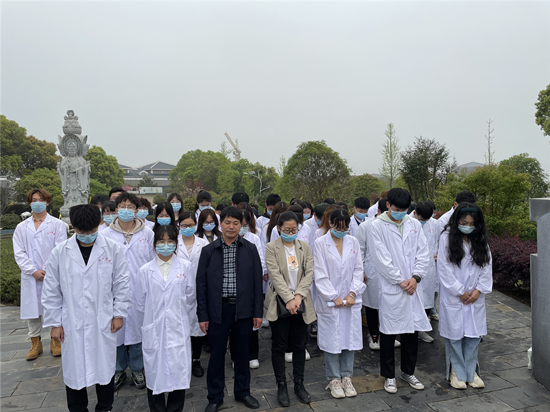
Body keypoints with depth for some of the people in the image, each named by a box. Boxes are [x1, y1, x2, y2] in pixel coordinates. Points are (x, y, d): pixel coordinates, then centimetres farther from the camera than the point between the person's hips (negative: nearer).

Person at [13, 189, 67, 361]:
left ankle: (55, 341, 19)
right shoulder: (22, 227, 10)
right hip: (30, 277, 3)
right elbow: (19, 253, 4)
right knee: (32, 309, 7)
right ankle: (36, 343, 22)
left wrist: (47, 271, -12)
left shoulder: (57, 224, 2)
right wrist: (33, 271, -8)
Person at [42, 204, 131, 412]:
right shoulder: (59, 252, -4)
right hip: (72, 324, 1)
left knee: (105, 368, 13)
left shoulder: (113, 249, -7)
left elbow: (122, 284, -1)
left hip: (104, 323, 0)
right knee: (74, 369, 11)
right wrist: (54, 323, 3)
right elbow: (51, 291, 2)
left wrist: (119, 313, -1)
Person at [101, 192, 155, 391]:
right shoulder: (105, 235, 0)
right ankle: (119, 370, 30)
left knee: (137, 330, 9)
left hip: (140, 292, 0)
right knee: (116, 330, 10)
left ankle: (137, 369, 28)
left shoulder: (147, 233, 1)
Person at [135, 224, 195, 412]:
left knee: (179, 374, 4)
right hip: (153, 331, 1)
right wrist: (152, 319, 12)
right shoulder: (145, 270, 0)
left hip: (178, 330, 0)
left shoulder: (186, 267, -1)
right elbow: (140, 302, 8)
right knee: (154, 375, 9)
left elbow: (190, 298, 6)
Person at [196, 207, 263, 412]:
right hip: (218, 310, 0)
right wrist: (202, 315, -3)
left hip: (243, 309, 1)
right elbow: (201, 284, 0)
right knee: (217, 354, 9)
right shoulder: (208, 250, 0)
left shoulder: (250, 249, 1)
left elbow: (257, 281, 2)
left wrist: (258, 312, -1)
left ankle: (242, 391, 34)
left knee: (242, 352, 14)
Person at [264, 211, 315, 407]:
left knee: (299, 345, 11)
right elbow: (276, 276, -12)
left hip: (300, 303, 3)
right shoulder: (272, 248, -6)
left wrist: (298, 296, -12)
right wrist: (288, 299, -17)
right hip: (280, 303, -3)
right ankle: (281, 386, 22)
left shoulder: (305, 246, 4)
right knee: (279, 346, 7)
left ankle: (299, 384, 27)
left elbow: (309, 273, -2)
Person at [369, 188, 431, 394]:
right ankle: (389, 376, 25)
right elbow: (381, 259, -12)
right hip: (390, 288, -4)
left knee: (412, 330, 13)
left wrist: (415, 277, -7)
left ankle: (408, 371, 33)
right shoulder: (377, 226, -8)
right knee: (388, 333, 7)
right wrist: (400, 281, -11)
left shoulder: (414, 224, 7)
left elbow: (423, 253, 5)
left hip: (412, 287, 4)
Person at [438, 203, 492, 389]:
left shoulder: (480, 241, 6)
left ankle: (471, 371, 25)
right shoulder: (447, 238, -8)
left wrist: (479, 289, -5)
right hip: (453, 296, -4)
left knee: (474, 334, 9)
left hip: (475, 297, 4)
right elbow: (444, 268, -10)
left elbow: (487, 266, 6)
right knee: (454, 334, 3)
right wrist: (459, 291, -9)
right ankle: (457, 372, 20)